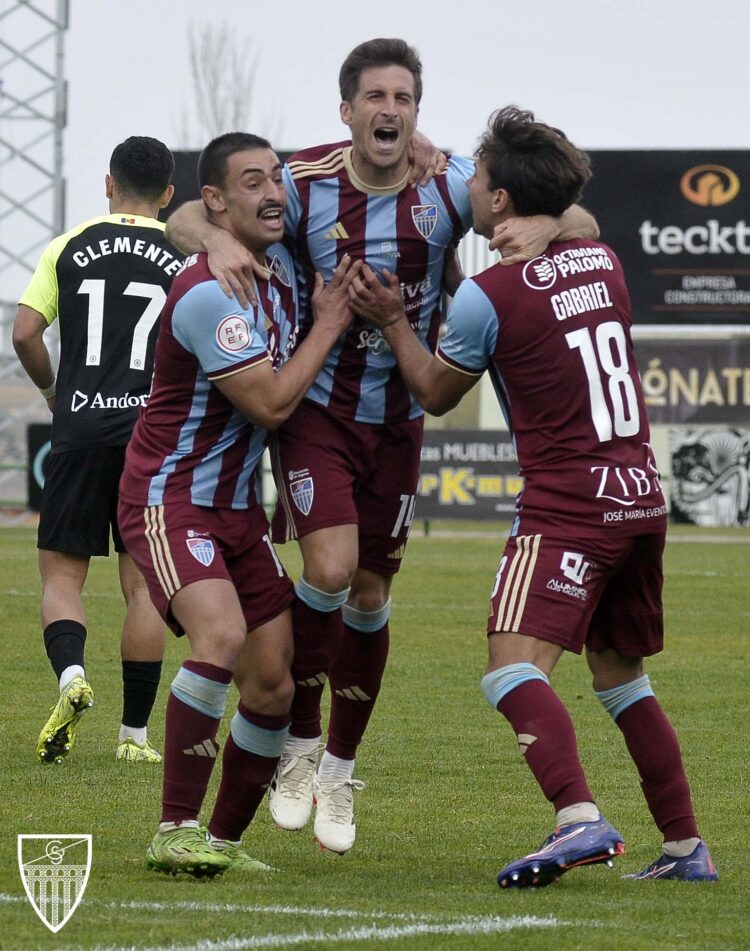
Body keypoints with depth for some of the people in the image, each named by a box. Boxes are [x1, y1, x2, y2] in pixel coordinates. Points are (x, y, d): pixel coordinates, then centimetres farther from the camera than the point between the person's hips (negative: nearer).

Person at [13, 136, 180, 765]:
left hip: (81, 429, 0)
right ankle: (135, 732, 6)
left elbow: (25, 334, -1)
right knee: (144, 583, 5)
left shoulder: (70, 248, 5)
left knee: (62, 571, 7)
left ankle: (71, 673, -22)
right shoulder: (186, 258, 4)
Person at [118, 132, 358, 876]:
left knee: (274, 684, 2)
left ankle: (222, 839, 16)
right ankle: (175, 833, -23)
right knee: (221, 635, -30)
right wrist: (328, 325, -9)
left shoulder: (279, 263, 5)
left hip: (237, 504, 9)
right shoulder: (209, 295, -23)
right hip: (169, 500, -9)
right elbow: (271, 403, -20)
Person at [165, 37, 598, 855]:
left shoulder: (450, 185, -9)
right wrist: (216, 240, -31)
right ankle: (299, 741, 0)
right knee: (330, 567, -21)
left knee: (370, 595, 9)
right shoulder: (305, 184, -13)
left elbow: (582, 224, -6)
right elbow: (181, 219, -7)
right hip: (315, 408, -3)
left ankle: (339, 771, 26)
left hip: (398, 417, 3)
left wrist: (546, 226, -30)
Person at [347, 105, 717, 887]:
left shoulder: (487, 295, -11)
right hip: (640, 497, 8)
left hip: (567, 506, -8)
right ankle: (686, 847, 20)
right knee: (620, 676, 20)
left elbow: (435, 393, 5)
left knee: (514, 667, -17)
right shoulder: (601, 260, 9)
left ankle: (579, 818, -39)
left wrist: (391, 321, 17)